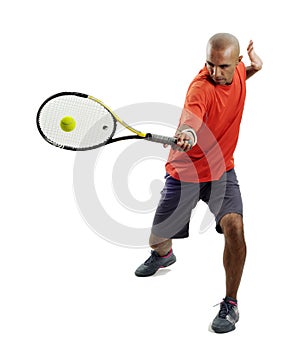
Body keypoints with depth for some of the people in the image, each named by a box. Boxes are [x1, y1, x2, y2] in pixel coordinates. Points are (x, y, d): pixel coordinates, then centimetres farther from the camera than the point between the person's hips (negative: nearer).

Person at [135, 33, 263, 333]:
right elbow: (190, 118, -50)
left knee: (234, 226, -22)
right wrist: (186, 134, -74)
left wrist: (253, 68, -2)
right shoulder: (201, 87, -28)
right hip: (185, 172, -3)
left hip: (221, 168, 3)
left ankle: (230, 304, -3)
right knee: (158, 239, 9)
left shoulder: (237, 70, -8)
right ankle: (164, 255, 51)